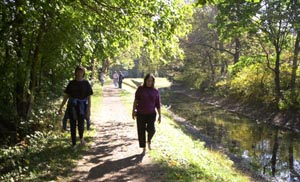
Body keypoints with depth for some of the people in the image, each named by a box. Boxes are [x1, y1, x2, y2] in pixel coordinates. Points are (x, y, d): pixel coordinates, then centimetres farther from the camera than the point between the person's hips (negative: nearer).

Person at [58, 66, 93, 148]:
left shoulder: (86, 83, 0)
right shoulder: (71, 83, 5)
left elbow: (89, 97, -2)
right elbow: (66, 96, 8)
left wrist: (89, 110, -8)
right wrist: (61, 107, 5)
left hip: (82, 106, -2)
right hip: (72, 106, 2)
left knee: (81, 124, -10)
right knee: (73, 125, 2)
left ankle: (81, 137, 23)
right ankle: (73, 144, 14)